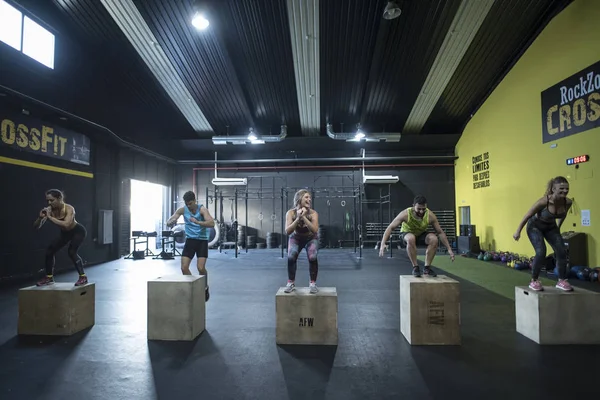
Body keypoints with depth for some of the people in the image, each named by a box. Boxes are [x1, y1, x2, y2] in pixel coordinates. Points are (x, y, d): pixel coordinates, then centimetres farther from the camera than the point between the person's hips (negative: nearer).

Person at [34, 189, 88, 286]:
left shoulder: (69, 209, -32)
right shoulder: (49, 210, -17)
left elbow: (66, 224, -48)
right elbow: (36, 227, -17)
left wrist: (50, 217, -45)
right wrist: (40, 218, -36)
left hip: (78, 231, -7)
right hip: (65, 233, 7)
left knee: (71, 252, -24)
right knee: (49, 251, 2)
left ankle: (83, 277, -14)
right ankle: (49, 278, 18)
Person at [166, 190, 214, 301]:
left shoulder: (202, 209, -13)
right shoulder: (182, 210, -2)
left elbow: (211, 223, -26)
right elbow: (169, 221, 0)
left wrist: (197, 222, -39)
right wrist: (170, 223, -25)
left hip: (202, 240, -4)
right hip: (190, 240, 4)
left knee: (201, 268, -13)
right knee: (184, 267, -4)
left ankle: (205, 288, 15)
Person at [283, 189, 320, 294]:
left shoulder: (313, 213, -27)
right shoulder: (291, 213, -25)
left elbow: (315, 230, -39)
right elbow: (287, 231, -32)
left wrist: (303, 217, -45)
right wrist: (298, 218, -42)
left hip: (311, 238, 0)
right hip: (296, 238, 1)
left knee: (312, 257, -25)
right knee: (291, 257, -23)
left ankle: (313, 283, -4)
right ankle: (291, 283, -2)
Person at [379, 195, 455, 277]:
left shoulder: (430, 215, -25)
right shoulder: (405, 214, -32)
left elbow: (440, 232, -13)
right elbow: (390, 228, -30)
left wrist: (449, 249, -18)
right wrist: (383, 244, -42)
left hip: (421, 234, 3)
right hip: (406, 234, -3)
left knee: (434, 239, -29)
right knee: (411, 238, -39)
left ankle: (427, 268, -13)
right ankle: (415, 267, -21)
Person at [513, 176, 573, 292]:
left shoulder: (568, 202, -20)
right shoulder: (544, 201, -34)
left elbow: (563, 215, 4)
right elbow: (527, 216, -21)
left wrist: (558, 227, 16)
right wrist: (518, 232, -14)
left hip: (551, 227, 5)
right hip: (535, 226, -5)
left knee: (561, 252, -4)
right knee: (541, 252, -18)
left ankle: (562, 281, 12)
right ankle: (534, 281, -1)